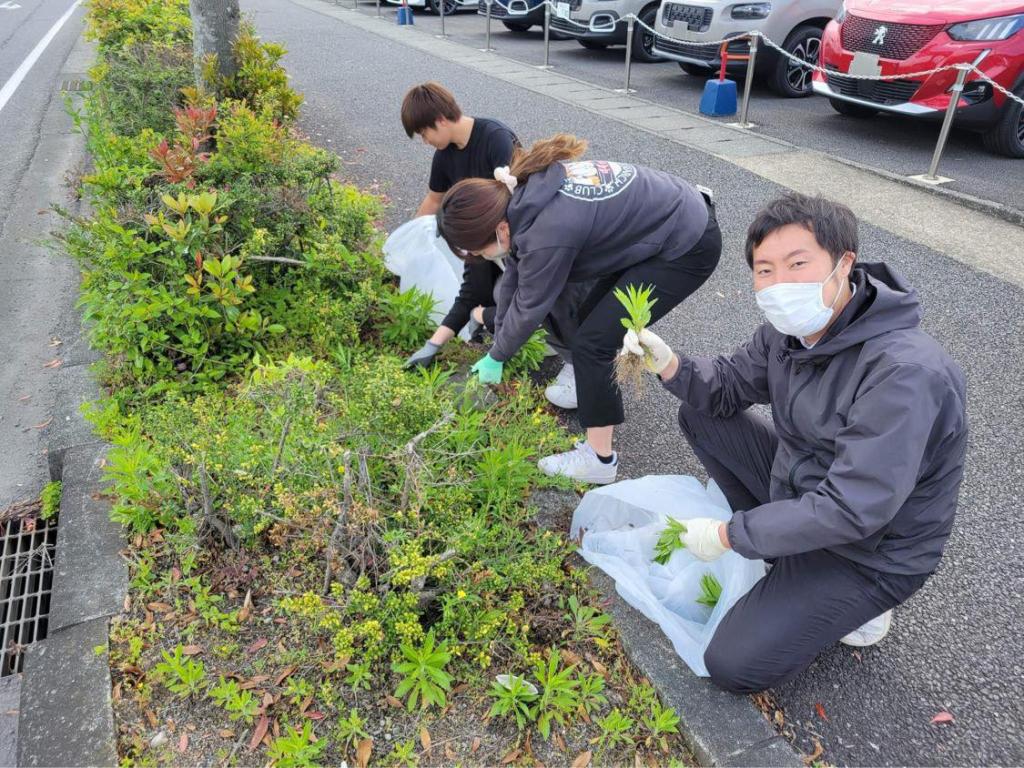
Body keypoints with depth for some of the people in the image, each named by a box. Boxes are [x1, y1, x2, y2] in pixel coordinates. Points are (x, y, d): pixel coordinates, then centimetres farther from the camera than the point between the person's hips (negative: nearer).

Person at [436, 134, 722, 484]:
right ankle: (593, 384, 37)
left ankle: (599, 459, 1)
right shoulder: (524, 192, -4)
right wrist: (498, 341, 15)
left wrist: (496, 357, 3)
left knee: (592, 340, -9)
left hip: (688, 247, -9)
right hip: (677, 213, 9)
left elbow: (529, 308, -14)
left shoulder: (548, 232, -30)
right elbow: (515, 274, 7)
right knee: (590, 315, 16)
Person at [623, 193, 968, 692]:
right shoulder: (791, 328, -9)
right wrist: (669, 364, -17)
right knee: (699, 414, 3)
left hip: (872, 551, -7)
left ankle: (853, 604, 11)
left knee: (734, 665, -12)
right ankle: (786, 544, 8)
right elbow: (727, 385, 5)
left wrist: (729, 535, -25)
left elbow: (852, 512, -35)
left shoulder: (904, 372, -34)